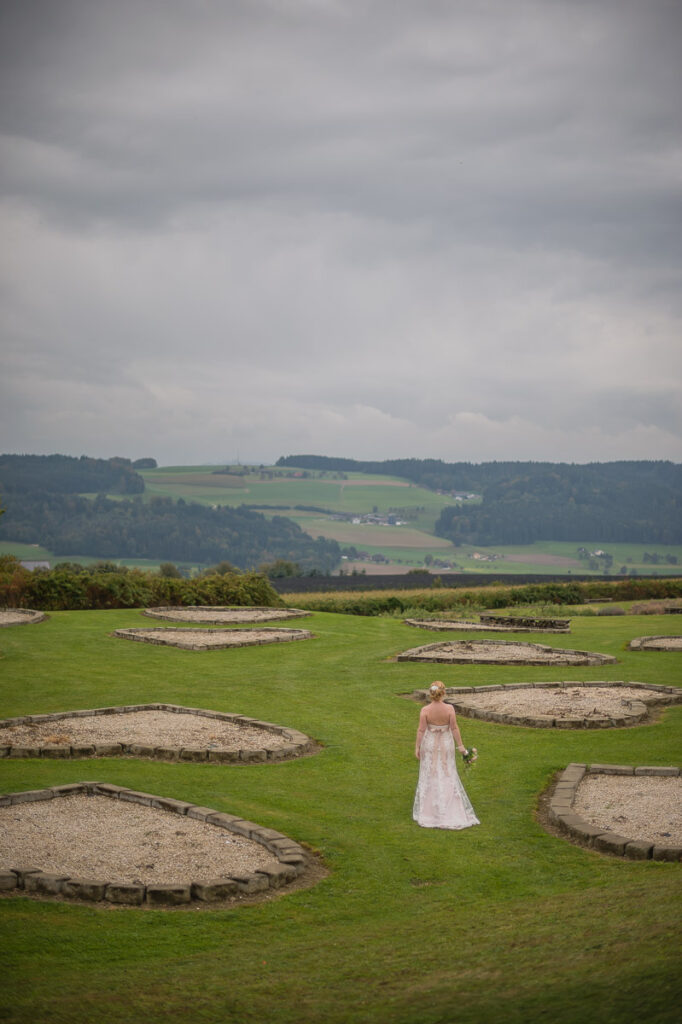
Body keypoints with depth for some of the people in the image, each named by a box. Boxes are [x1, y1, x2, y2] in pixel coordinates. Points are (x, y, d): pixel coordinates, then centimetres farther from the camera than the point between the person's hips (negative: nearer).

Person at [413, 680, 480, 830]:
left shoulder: (425, 710, -17)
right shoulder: (449, 708, -17)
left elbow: (421, 730, -12)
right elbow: (454, 728, -11)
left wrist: (417, 747, -2)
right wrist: (460, 745, 0)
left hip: (429, 745, 0)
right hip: (446, 745, 0)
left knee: (430, 777, 11)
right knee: (448, 776, 12)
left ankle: (430, 812, 18)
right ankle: (449, 812, 16)